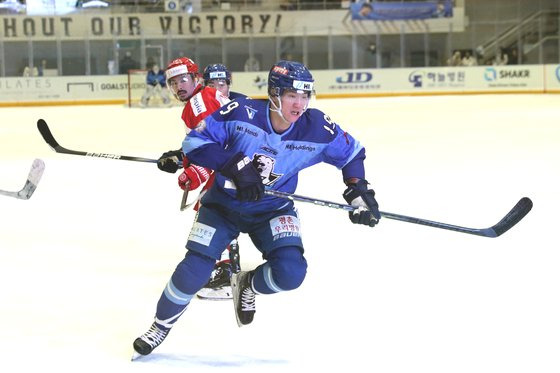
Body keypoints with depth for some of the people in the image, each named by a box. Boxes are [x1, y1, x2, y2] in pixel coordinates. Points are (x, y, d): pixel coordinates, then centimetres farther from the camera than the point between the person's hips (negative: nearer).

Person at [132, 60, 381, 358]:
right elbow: (196, 141, -22)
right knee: (194, 271, -11)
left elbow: (351, 152, -1)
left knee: (290, 272, -21)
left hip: (272, 210, 2)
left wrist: (359, 193, -12)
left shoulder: (317, 128, -19)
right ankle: (161, 325, 18)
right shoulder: (241, 113, -26)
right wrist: (236, 167, -32)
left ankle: (247, 284, 16)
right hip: (224, 204, -1)